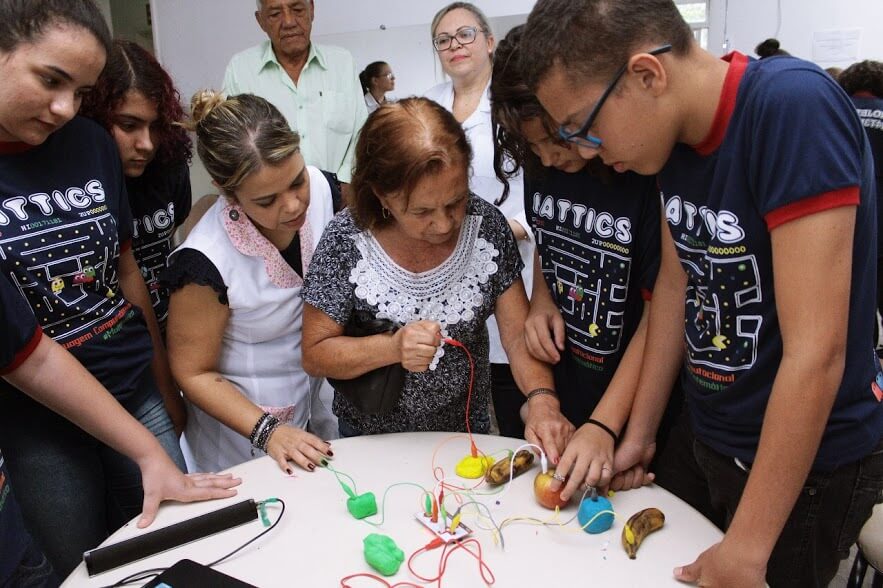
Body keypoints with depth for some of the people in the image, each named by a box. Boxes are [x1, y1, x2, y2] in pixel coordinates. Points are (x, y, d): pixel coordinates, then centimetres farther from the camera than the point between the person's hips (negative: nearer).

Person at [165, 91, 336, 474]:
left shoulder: (320, 187, -18)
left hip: (320, 399, 5)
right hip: (243, 420, -5)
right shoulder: (206, 262, -31)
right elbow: (193, 373, -17)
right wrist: (267, 431, -25)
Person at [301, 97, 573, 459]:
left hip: (468, 430, 0)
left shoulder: (487, 226, -14)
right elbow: (314, 355, -13)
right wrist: (392, 348, -30)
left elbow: (519, 333, -11)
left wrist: (543, 400, -28)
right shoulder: (346, 242, -20)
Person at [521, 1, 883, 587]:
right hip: (703, 434, 7)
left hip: (805, 462, -6)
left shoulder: (793, 108, -27)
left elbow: (817, 353, -29)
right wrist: (638, 434, 9)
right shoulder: (672, 132, -5)